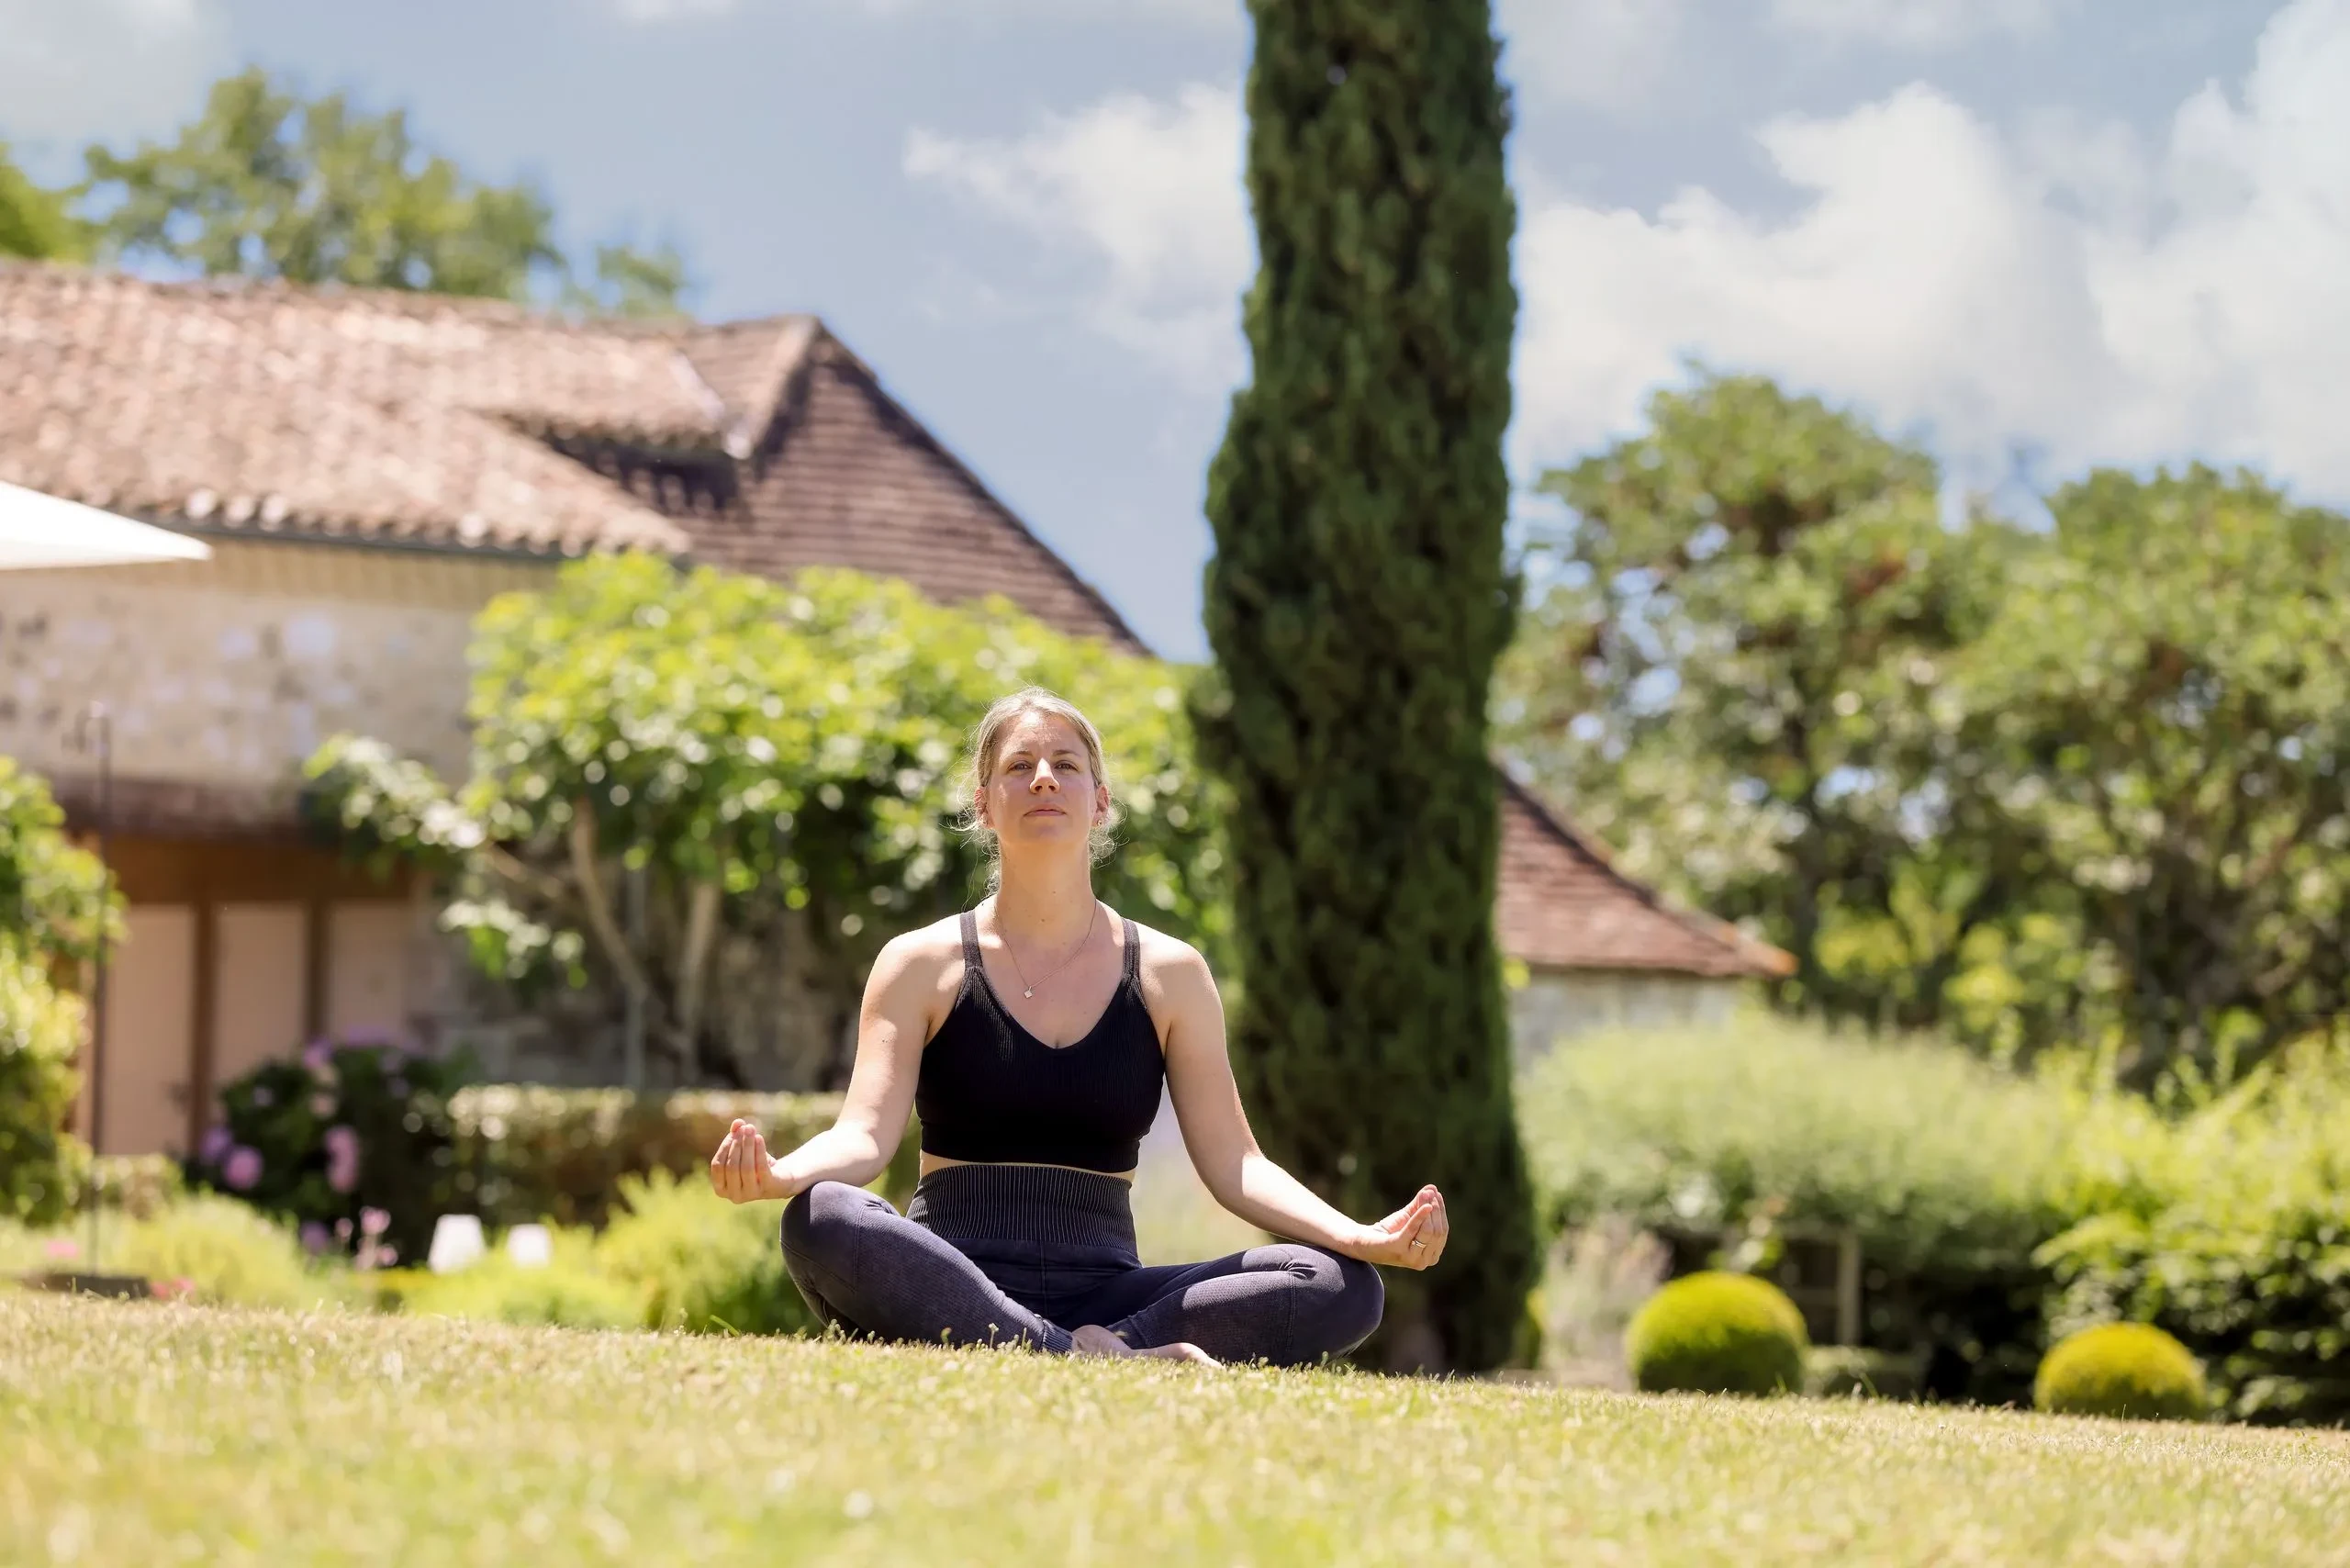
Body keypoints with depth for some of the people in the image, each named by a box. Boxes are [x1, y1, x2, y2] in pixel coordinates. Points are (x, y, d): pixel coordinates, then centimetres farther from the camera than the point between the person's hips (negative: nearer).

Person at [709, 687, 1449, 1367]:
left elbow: (1232, 1162, 6)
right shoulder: (923, 966, 7)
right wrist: (778, 1174, -30)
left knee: (1342, 1289, -22)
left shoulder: (1168, 975, 12)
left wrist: (1362, 1238, -12)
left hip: (1102, 1288, 2)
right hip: (951, 1291, -2)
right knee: (825, 1222, -37)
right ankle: (1112, 1361, -39)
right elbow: (865, 1135, -5)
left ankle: (1102, 1348, -33)